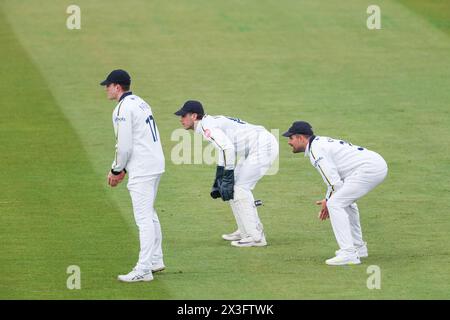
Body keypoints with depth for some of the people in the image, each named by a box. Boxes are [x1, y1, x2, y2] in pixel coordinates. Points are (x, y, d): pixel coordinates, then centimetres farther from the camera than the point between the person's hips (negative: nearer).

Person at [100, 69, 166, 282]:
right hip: (156, 163, 10)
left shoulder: (123, 109, -15)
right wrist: (122, 169, 19)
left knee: (143, 217, -10)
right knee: (149, 214, 21)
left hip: (142, 169, -10)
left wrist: (116, 170, -3)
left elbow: (124, 146, -18)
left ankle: (144, 270, -11)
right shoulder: (140, 103, 16)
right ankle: (156, 261, 29)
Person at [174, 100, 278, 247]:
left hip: (264, 146, -10)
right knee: (235, 187, 17)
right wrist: (217, 182, 30)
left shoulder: (207, 125, -14)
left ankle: (256, 237, -9)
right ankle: (245, 231, 26)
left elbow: (228, 148, -26)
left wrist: (228, 179, -24)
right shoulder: (211, 123, 18)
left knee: (239, 188, -10)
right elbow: (224, 151, 28)